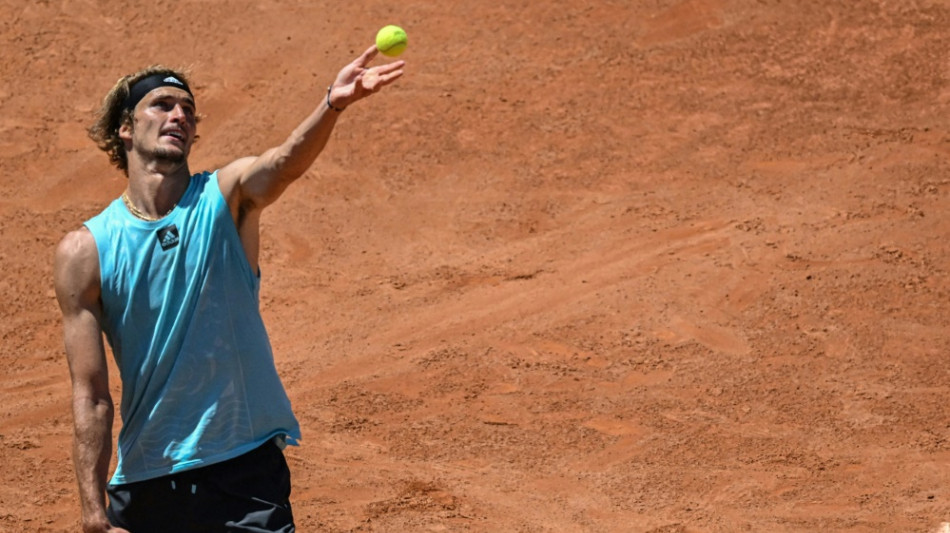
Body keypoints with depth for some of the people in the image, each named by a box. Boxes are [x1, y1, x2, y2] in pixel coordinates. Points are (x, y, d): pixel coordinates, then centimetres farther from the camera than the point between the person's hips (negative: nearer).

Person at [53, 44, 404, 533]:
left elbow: (287, 162, -26)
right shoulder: (82, 252, -4)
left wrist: (332, 105, -47)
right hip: (141, 487, 1)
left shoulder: (225, 198, -3)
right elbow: (90, 397, -4)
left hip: (246, 471, -1)